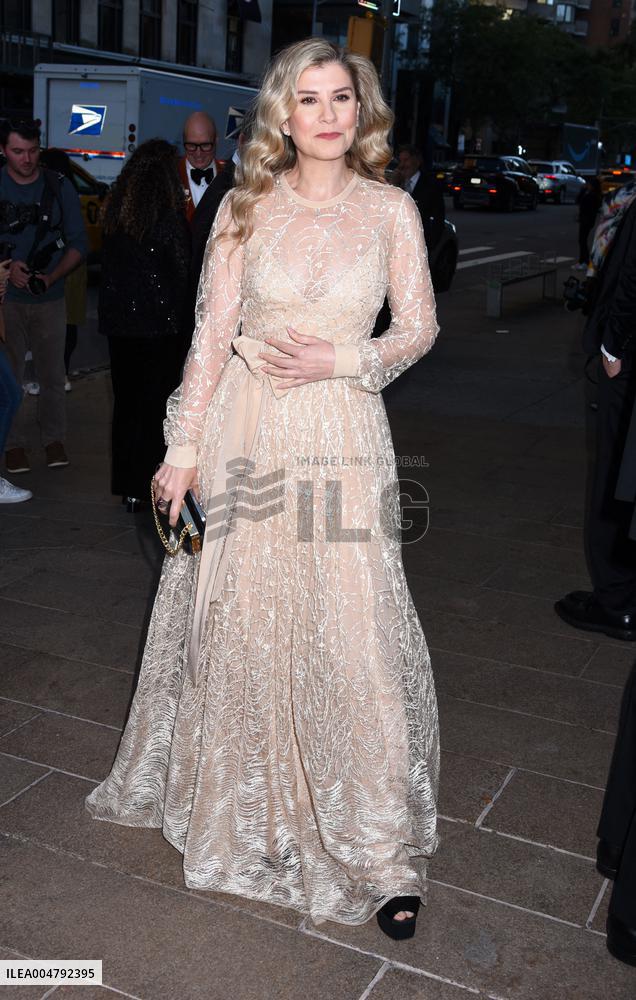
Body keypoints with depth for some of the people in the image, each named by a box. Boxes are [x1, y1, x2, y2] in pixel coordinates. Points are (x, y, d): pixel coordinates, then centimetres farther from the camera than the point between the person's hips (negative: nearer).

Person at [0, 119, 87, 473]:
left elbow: (79, 243, 1)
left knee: (52, 374, 4)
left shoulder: (59, 187, 1)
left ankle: (54, 438, 19)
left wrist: (52, 277, -13)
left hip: (50, 298, 1)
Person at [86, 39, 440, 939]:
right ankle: (237, 804, 33)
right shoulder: (248, 207, 4)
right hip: (247, 429, 1)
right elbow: (211, 333, 3)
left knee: (350, 630, -2)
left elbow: (419, 327, 6)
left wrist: (338, 360, -11)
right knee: (237, 619, 8)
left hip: (342, 434, -1)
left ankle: (379, 846, 12)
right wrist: (184, 449, -1)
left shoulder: (391, 209, 4)